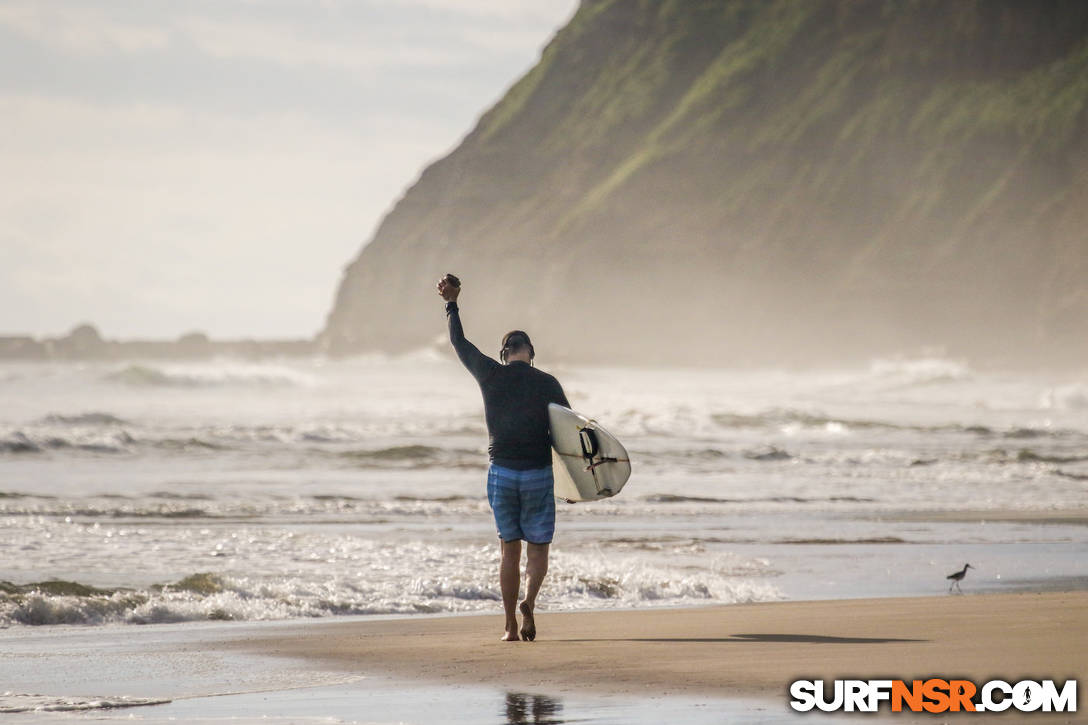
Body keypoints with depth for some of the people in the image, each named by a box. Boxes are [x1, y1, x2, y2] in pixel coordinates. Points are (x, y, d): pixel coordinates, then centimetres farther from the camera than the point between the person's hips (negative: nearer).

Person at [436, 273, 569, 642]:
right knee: (538, 548, 6)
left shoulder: (491, 376, 0)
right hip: (538, 474, -1)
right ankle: (529, 601, -22)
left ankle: (511, 625, 4)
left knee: (510, 550, 9)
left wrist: (451, 304, 28)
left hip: (501, 473, 1)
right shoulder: (546, 383, -3)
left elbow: (460, 344, 15)